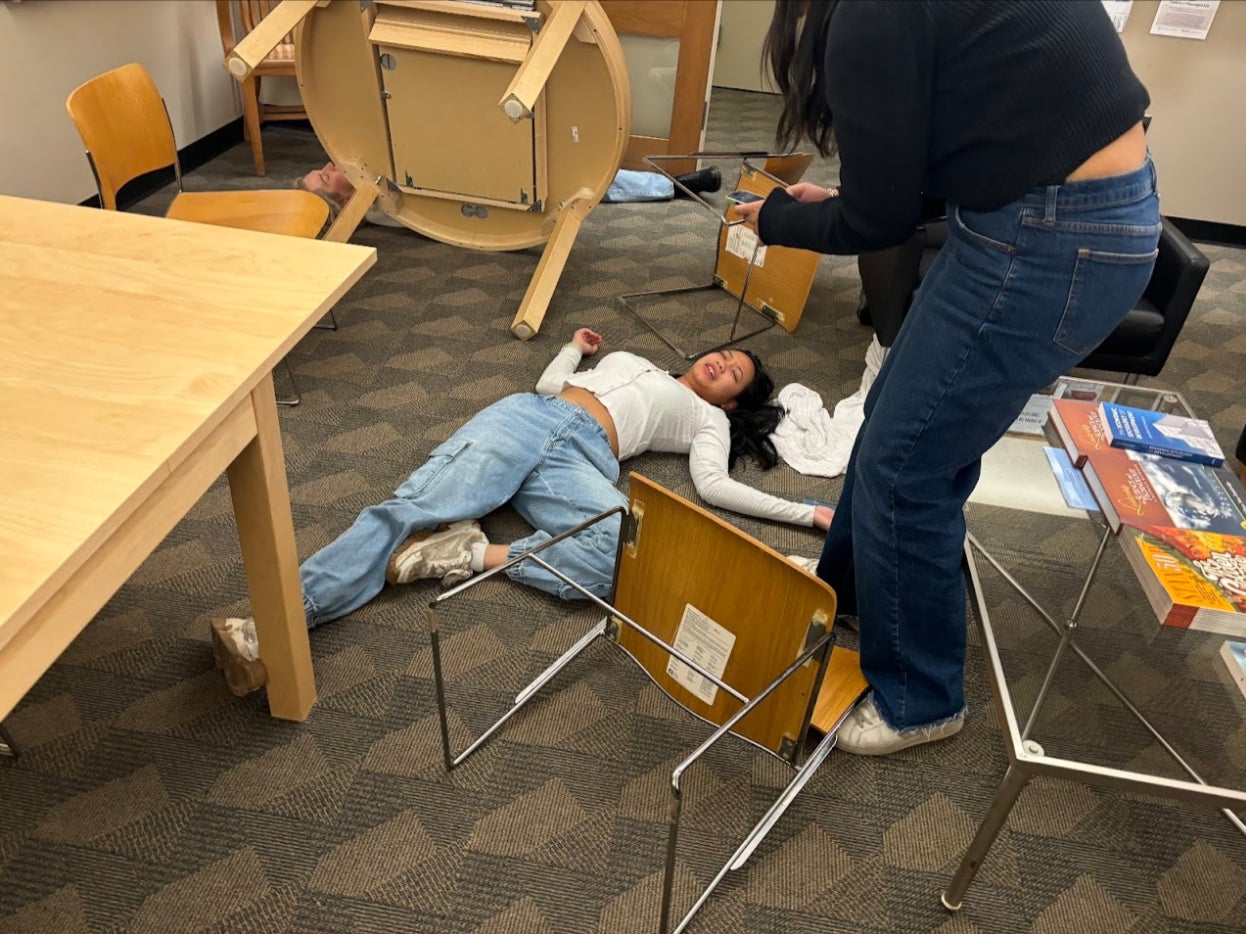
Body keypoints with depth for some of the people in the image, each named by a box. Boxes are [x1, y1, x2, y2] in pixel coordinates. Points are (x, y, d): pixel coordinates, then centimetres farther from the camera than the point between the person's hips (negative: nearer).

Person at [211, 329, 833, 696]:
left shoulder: (707, 418, 26)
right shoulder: (628, 359, 37)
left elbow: (714, 485, 6)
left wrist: (806, 512, -1)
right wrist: (574, 347, 44)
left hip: (583, 460, -2)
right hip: (526, 417, 3)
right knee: (414, 507, -25)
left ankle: (475, 554, -31)